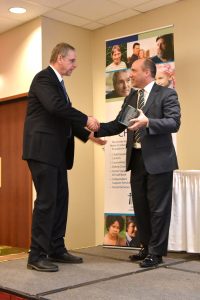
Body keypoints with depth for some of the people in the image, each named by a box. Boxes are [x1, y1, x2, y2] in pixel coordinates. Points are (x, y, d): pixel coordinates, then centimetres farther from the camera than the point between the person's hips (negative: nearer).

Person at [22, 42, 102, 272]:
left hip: (57, 152, 9)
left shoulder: (57, 83, 21)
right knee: (46, 201, -8)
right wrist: (86, 119, -17)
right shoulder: (44, 78, -7)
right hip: (43, 150, -9)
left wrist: (87, 134, 13)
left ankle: (56, 250, 19)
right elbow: (56, 106, -24)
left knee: (60, 200, 10)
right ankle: (36, 256, 0)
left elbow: (65, 118, 21)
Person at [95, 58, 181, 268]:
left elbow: (174, 123, -16)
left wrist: (148, 122, -28)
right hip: (137, 159, 7)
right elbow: (117, 125, 11)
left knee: (158, 207, 0)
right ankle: (146, 247, 27)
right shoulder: (130, 98, 15)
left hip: (158, 159, -7)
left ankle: (156, 252, 12)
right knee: (140, 207, 13)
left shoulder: (166, 94, -4)